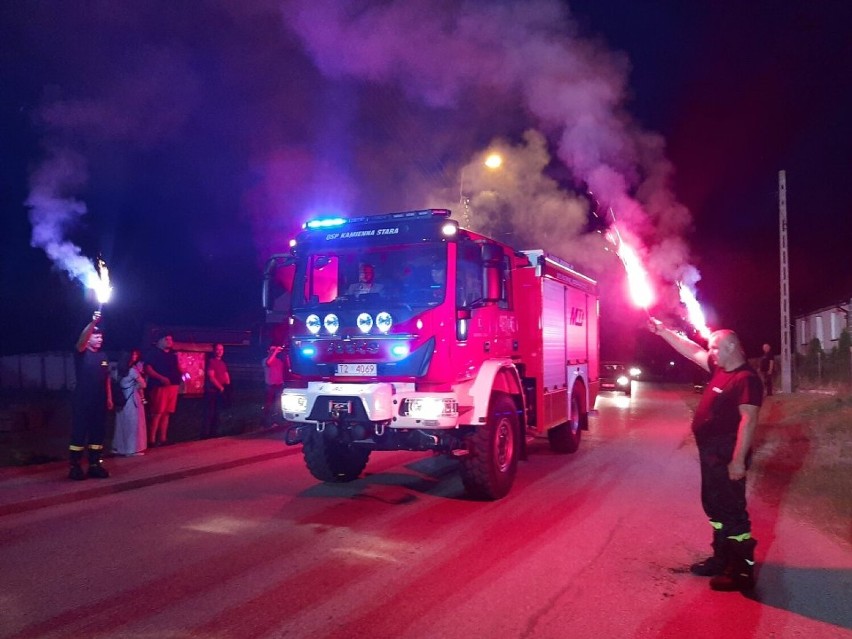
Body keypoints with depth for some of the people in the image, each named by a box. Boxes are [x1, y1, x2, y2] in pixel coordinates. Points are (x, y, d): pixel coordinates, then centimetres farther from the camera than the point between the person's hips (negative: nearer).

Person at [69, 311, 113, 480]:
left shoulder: (103, 356, 13)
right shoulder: (81, 353, -4)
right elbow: (81, 340, -26)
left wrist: (109, 398, 12)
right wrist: (93, 323, -39)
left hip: (99, 402, 6)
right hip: (82, 402, -6)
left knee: (98, 433, 8)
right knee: (79, 434, -4)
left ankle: (94, 465, 15)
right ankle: (75, 467, 2)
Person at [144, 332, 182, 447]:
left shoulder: (173, 354, 19)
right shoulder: (154, 353, -1)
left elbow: (177, 367, 27)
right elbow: (148, 369, -11)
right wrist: (161, 378, -21)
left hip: (173, 386, 7)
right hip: (160, 386, -7)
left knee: (166, 413, 8)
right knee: (157, 413, -10)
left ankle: (162, 438, 13)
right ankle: (152, 440, -7)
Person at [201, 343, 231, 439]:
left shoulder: (223, 363, 17)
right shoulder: (211, 361, -6)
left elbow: (226, 377, 18)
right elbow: (211, 377, -14)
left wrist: (227, 383, -5)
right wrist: (220, 387, -11)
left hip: (220, 391, 7)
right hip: (211, 391, -7)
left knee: (216, 414, 10)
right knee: (209, 414, -8)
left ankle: (214, 433, 15)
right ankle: (205, 434, -7)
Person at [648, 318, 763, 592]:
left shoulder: (746, 379, -17)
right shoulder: (720, 369, 10)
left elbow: (749, 420, -23)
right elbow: (691, 351, 19)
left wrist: (739, 460, -26)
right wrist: (662, 331, 19)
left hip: (727, 456, -10)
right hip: (711, 453, 10)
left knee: (732, 511, -4)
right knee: (716, 507, 17)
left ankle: (743, 570, 5)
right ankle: (722, 558, 29)